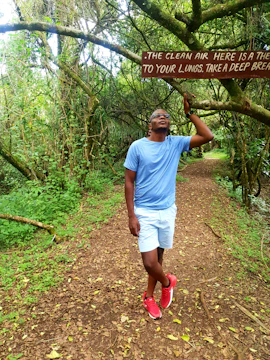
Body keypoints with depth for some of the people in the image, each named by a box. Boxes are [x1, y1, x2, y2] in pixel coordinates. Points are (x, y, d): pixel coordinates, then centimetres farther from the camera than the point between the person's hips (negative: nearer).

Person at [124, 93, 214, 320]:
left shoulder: (176, 144, 1)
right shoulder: (137, 147, -8)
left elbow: (208, 136, -5)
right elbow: (129, 182, -7)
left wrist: (190, 113, -6)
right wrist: (131, 216, -12)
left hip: (168, 211, 3)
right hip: (145, 213, -3)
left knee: (158, 256, 16)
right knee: (150, 262, -8)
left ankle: (149, 296, 39)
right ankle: (167, 282, 27)